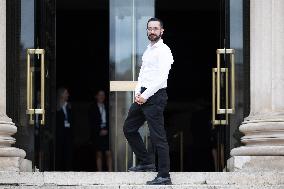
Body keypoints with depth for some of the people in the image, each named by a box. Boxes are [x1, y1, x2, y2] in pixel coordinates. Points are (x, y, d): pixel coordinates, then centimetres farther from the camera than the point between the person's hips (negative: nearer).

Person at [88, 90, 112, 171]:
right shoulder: (92, 108, 6)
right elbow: (91, 123, 1)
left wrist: (106, 130, -5)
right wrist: (99, 131, -7)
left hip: (107, 133, 1)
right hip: (97, 134, -1)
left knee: (108, 154, -6)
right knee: (99, 155, -1)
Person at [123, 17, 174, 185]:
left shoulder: (164, 51, -11)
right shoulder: (148, 50, 18)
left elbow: (161, 78, -19)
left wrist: (145, 96, -18)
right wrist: (138, 93, 3)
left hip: (155, 96, -10)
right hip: (143, 95, 10)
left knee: (158, 137, -9)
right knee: (129, 128, 16)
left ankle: (164, 176, -6)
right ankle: (146, 162, 24)